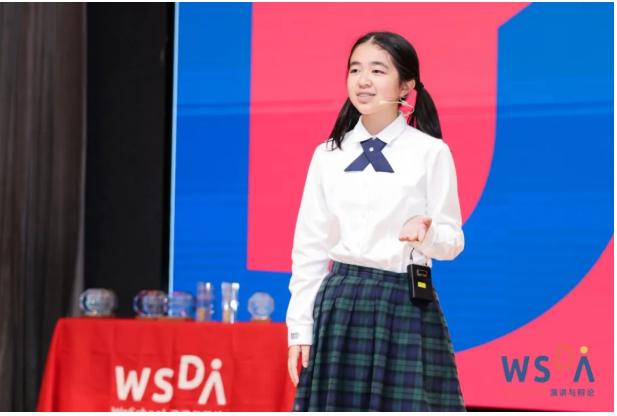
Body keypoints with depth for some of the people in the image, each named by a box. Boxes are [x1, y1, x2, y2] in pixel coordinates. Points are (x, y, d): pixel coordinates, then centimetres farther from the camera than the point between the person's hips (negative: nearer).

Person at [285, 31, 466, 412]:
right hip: (340, 304, 3)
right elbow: (309, 248, 8)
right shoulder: (328, 155, 6)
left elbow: (453, 241, -1)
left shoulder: (431, 152, -3)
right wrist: (299, 327, 5)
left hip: (405, 307, -3)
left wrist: (425, 234, -23)